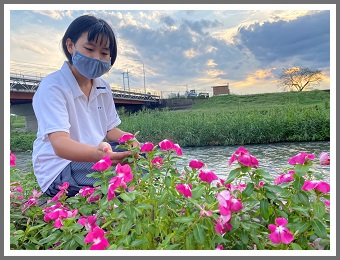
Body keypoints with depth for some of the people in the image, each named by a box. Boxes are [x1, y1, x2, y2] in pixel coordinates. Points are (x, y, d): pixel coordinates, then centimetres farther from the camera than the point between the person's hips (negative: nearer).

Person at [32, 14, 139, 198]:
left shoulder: (103, 88, 8)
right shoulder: (52, 87, -16)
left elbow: (111, 130, 8)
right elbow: (59, 143, -28)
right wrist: (97, 153, -49)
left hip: (93, 158, 8)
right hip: (58, 171, -8)